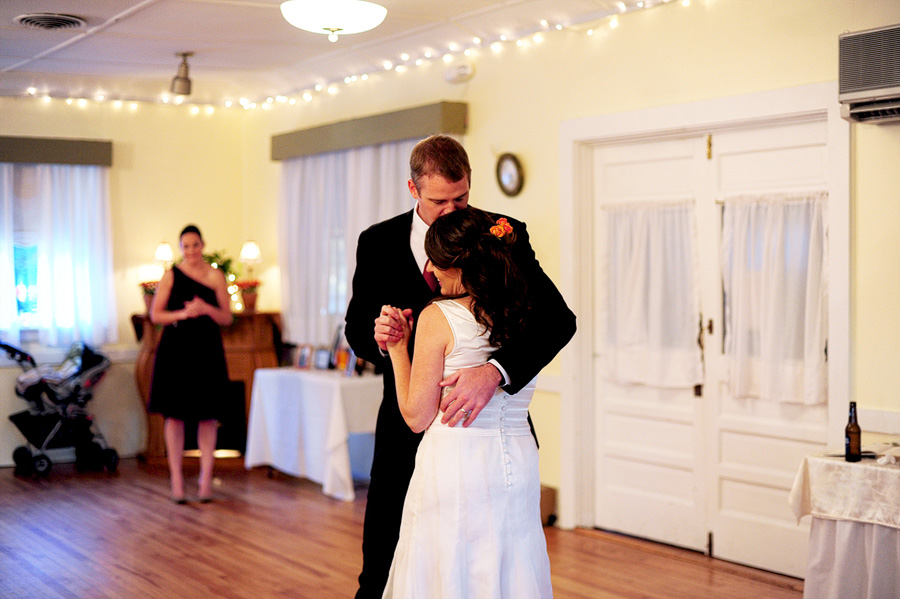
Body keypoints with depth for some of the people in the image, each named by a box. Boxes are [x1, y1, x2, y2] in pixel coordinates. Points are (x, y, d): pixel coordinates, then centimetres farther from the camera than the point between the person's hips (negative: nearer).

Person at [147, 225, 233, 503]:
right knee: (175, 414, 0)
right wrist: (183, 314, -14)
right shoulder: (171, 275, 3)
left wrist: (206, 309, -15)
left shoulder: (215, 276, 4)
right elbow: (155, 315, 0)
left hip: (207, 352, 1)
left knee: (207, 416, 3)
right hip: (176, 351, -1)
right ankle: (176, 478, 7)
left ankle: (206, 477, 11)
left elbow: (227, 317, 3)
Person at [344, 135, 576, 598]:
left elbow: (557, 317, -19)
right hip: (407, 425, 2)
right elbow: (356, 328, 8)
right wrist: (377, 334, -18)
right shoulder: (377, 243, 0)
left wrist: (494, 371, -35)